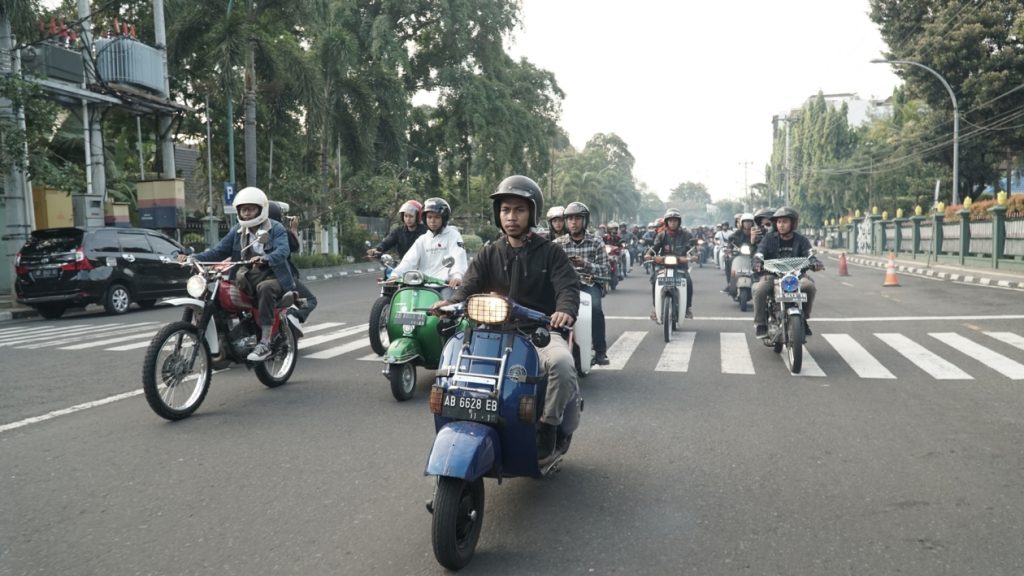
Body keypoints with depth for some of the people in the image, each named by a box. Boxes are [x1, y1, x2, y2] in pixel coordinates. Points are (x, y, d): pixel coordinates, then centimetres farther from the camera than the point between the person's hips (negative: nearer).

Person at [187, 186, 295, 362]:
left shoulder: (276, 229, -3)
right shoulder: (237, 231, 13)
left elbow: (283, 250, -22)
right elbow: (218, 251, 8)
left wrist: (265, 259, -43)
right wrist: (193, 258, -8)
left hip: (273, 277, -5)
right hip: (246, 279, 5)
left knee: (264, 288, -37)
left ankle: (265, 342, -34)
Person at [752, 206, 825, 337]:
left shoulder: (801, 240, 7)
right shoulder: (769, 238, 5)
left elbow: (809, 255, -4)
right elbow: (759, 254, -6)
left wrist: (815, 263, -28)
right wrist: (757, 263, -30)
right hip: (772, 274, -1)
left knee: (809, 286, -29)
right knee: (760, 289, -32)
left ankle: (803, 319, -6)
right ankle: (760, 323, -16)